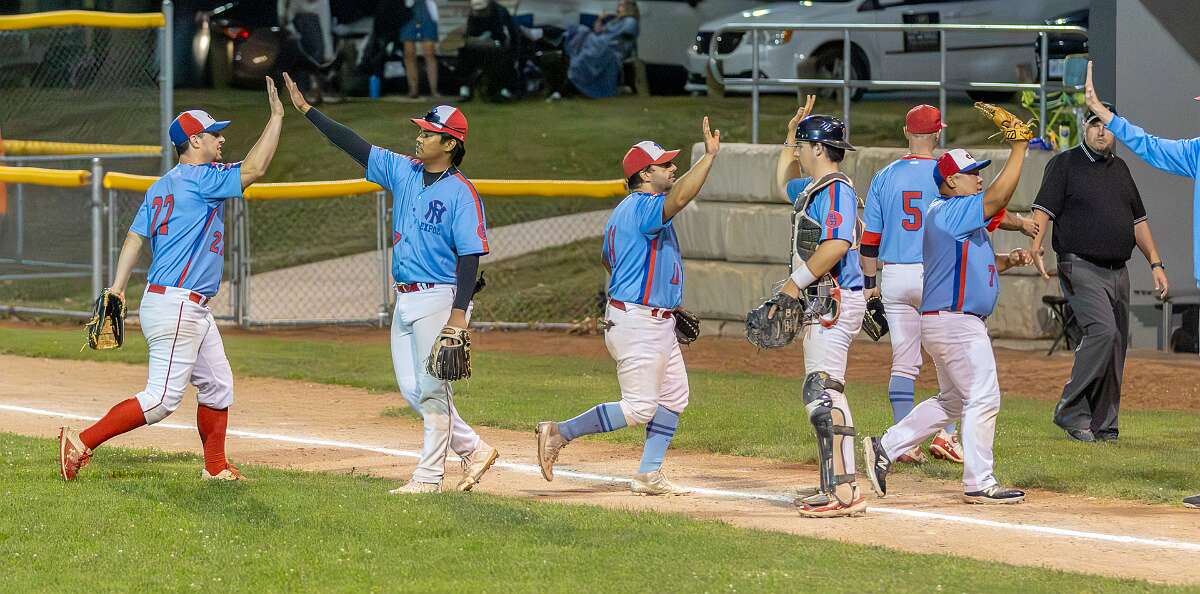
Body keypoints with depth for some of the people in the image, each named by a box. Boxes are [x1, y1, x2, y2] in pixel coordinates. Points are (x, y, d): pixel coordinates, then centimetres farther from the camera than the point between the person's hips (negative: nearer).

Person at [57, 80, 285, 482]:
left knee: (218, 386, 16)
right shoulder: (199, 178, -12)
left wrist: (117, 290, 5)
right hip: (175, 307, -11)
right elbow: (252, 170, -20)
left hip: (193, 310, 11)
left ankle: (216, 467, 23)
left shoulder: (162, 186, 14)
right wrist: (276, 116, -13)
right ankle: (82, 443, -11)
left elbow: (135, 237, 10)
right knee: (162, 399, -10)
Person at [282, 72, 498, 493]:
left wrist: (459, 312, -22)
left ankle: (429, 476, 1)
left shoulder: (461, 193, -12)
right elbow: (355, 145, 11)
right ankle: (474, 451, 20)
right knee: (413, 391, 9)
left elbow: (470, 255, -15)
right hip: (405, 301, 8)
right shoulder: (403, 171, 9)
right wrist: (306, 109, 7)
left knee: (431, 388, -5)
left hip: (440, 300, -8)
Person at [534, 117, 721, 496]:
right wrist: (709, 156, -38)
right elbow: (679, 198, -36)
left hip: (659, 323, 11)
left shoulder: (624, 212, 15)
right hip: (637, 323, -11)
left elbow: (608, 259, 26)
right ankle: (560, 434, -2)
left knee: (673, 398, 12)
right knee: (639, 408, -9)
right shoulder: (642, 207, -17)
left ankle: (648, 475, 14)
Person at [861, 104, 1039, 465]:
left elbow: (870, 236, 5)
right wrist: (1021, 224, 16)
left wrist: (870, 283, 11)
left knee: (903, 362, 6)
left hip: (893, 276, 3)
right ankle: (945, 435, -3)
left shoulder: (884, 177, 5)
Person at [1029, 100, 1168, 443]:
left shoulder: (1120, 168, 19)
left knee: (1116, 346, 3)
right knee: (1103, 330, -23)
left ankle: (1103, 425, 8)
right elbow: (1044, 208, -11)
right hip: (1081, 269, -7)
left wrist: (1155, 264, 17)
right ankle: (1071, 412, -16)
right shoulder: (1065, 164, 0)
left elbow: (1138, 219, 24)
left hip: (1118, 271, 7)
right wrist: (1036, 245, -29)